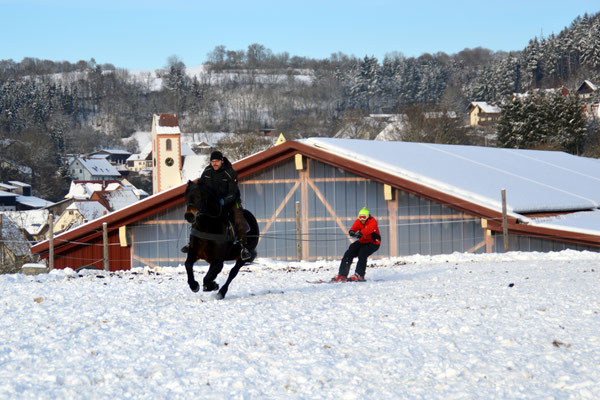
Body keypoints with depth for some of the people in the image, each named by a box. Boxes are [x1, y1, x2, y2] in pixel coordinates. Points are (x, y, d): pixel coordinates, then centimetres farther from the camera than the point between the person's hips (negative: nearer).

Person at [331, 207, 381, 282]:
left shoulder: (373, 222, -18)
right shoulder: (358, 221, -3)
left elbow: (368, 229, -40)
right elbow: (355, 227, -24)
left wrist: (361, 233, -60)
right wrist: (352, 231, -49)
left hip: (373, 243, -6)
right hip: (362, 242, 6)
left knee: (362, 254, -30)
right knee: (349, 253, -10)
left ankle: (359, 275, -29)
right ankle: (342, 274, -7)